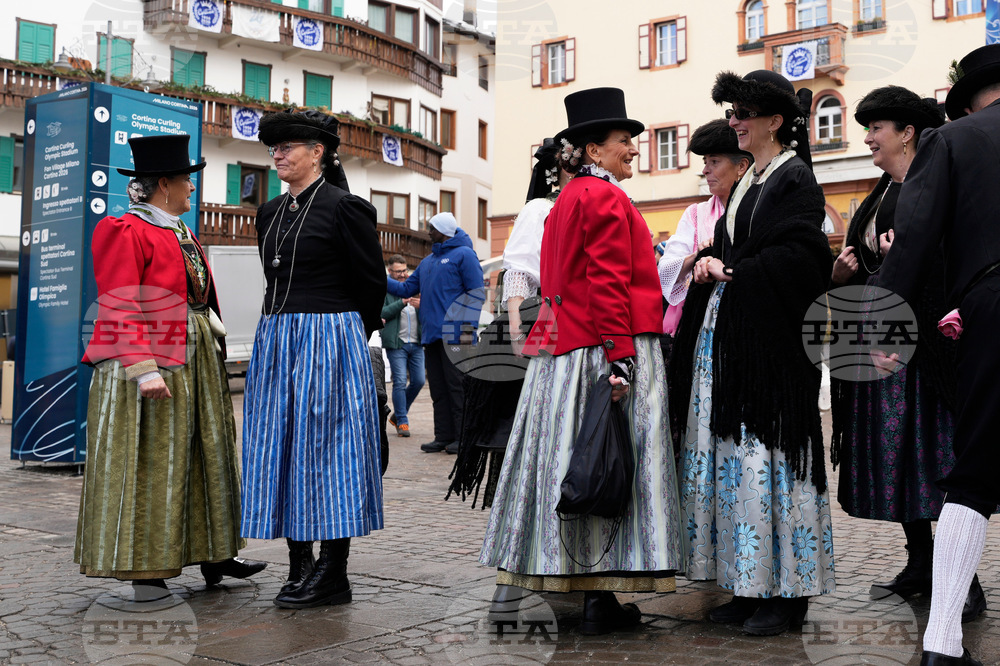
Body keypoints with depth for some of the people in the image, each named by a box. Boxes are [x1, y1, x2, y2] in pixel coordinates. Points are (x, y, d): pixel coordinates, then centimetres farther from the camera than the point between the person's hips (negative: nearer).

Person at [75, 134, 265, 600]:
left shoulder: (182, 235, 18)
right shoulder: (126, 233, -9)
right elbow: (121, 309, -16)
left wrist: (212, 350, 18)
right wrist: (144, 369, -24)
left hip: (197, 362, 9)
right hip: (150, 361, -9)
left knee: (205, 455, 12)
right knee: (147, 464, -3)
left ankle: (213, 555, 22)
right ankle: (144, 568, 5)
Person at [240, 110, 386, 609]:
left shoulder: (343, 207, -7)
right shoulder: (270, 213, 15)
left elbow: (372, 282, -2)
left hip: (329, 342, -7)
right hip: (276, 340, 8)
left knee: (325, 446, -5)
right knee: (280, 449, 7)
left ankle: (333, 574, 3)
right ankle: (299, 568, 17)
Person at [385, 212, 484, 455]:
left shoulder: (463, 254, -2)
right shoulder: (427, 262, 22)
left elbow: (476, 292, -8)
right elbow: (407, 289, 25)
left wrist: (467, 326, -16)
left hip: (454, 334, -8)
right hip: (431, 334, 8)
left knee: (457, 386, -6)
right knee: (438, 388, 8)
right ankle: (443, 436, 13)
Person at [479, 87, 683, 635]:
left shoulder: (567, 199, 19)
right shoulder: (606, 197, -9)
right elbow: (609, 282, -18)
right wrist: (620, 356, -22)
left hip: (563, 346, 9)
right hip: (604, 349, -9)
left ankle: (591, 593, 15)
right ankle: (600, 597, -3)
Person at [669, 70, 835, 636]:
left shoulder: (796, 179, -6)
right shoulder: (749, 181, 20)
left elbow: (802, 258, -16)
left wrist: (733, 272, -12)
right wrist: (711, 264, 2)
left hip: (768, 338, -9)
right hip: (727, 337, 9)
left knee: (764, 457, -6)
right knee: (730, 455, 6)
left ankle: (785, 593, 4)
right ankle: (749, 587, 13)